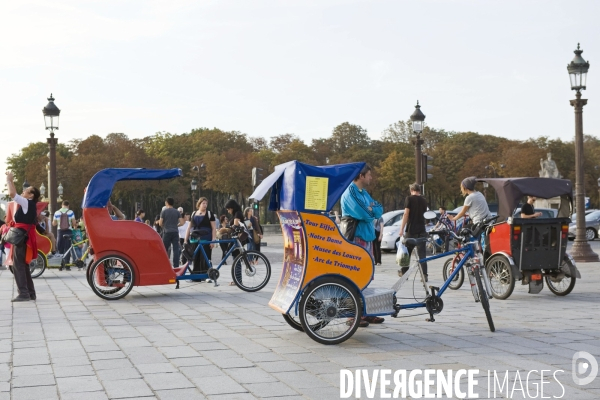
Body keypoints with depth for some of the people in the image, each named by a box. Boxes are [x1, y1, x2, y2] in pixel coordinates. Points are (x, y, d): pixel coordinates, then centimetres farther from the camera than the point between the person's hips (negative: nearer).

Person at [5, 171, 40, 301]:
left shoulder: (27, 202, -10)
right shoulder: (29, 204, 15)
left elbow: (12, 194, -20)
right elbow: (14, 195, 27)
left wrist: (9, 180, -7)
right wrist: (10, 181, 23)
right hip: (23, 236, 10)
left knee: (18, 265, -8)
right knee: (23, 265, 13)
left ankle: (24, 293, -10)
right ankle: (31, 293, 15)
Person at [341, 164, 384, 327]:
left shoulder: (364, 192, 17)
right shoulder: (350, 192, -11)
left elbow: (379, 211, 9)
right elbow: (363, 214, -22)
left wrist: (371, 208, -10)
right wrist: (373, 211, -2)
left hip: (367, 237, 9)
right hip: (356, 238, -9)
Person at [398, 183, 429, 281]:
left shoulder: (409, 199, -5)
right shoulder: (424, 200, 10)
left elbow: (406, 214, -12)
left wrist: (401, 229, -12)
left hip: (411, 230, -3)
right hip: (422, 230, 3)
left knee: (407, 251, 12)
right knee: (422, 253, 0)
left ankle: (404, 272, 23)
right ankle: (424, 275, -8)